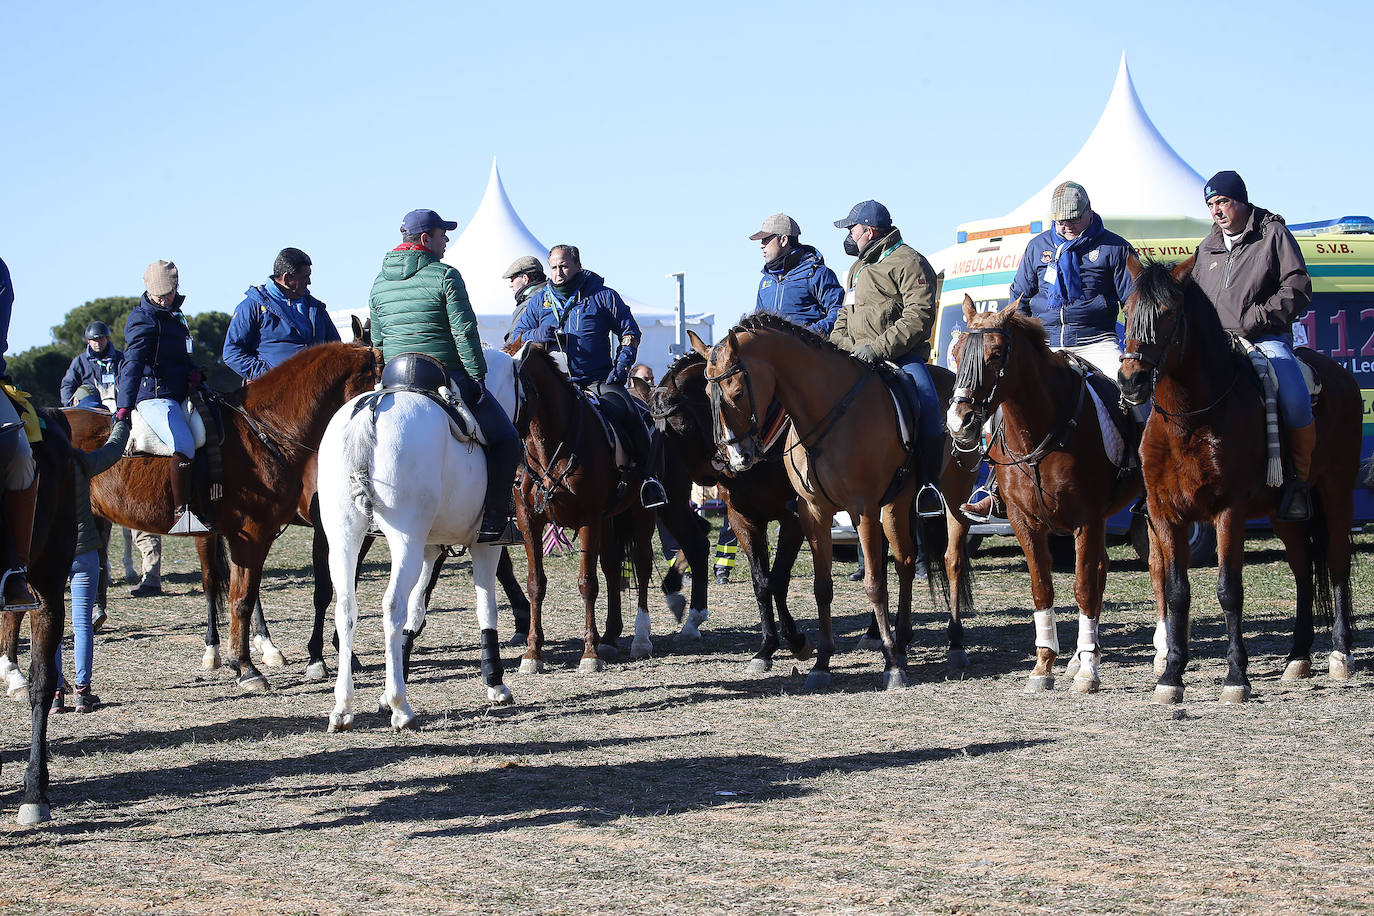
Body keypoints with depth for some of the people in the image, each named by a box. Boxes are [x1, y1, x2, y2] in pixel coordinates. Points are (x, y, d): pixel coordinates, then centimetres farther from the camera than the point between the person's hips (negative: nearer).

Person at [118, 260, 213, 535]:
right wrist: (124, 405, -33)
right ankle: (182, 513, -32)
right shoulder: (144, 319, -8)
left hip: (177, 396, 10)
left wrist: (193, 371, 10)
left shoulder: (173, 314, 19)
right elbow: (133, 363, -22)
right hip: (154, 396, -10)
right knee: (184, 444, -31)